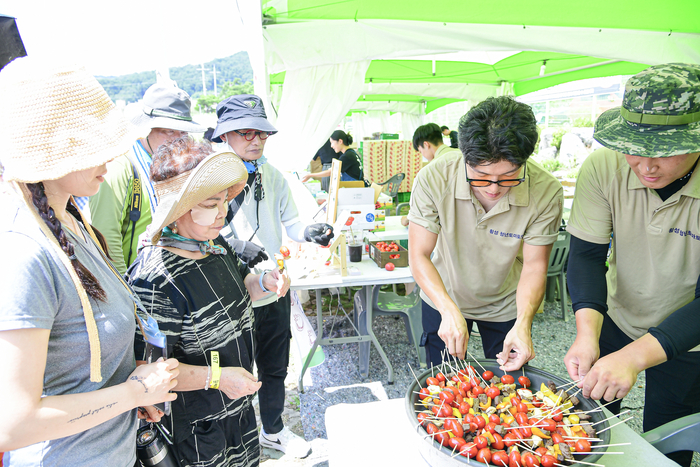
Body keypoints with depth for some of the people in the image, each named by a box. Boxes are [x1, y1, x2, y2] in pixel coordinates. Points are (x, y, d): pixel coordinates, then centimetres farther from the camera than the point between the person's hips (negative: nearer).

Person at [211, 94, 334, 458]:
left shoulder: (273, 176, 4)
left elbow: (289, 221, 4)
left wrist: (309, 232, -17)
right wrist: (233, 245, -30)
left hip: (274, 290, 5)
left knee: (274, 368, 21)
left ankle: (273, 431, 46)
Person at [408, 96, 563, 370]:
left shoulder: (546, 191, -27)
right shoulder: (433, 179, -30)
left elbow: (534, 266, -19)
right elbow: (419, 255, -25)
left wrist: (523, 323, -36)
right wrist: (449, 310, -40)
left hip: (506, 306, 1)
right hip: (443, 300, 0)